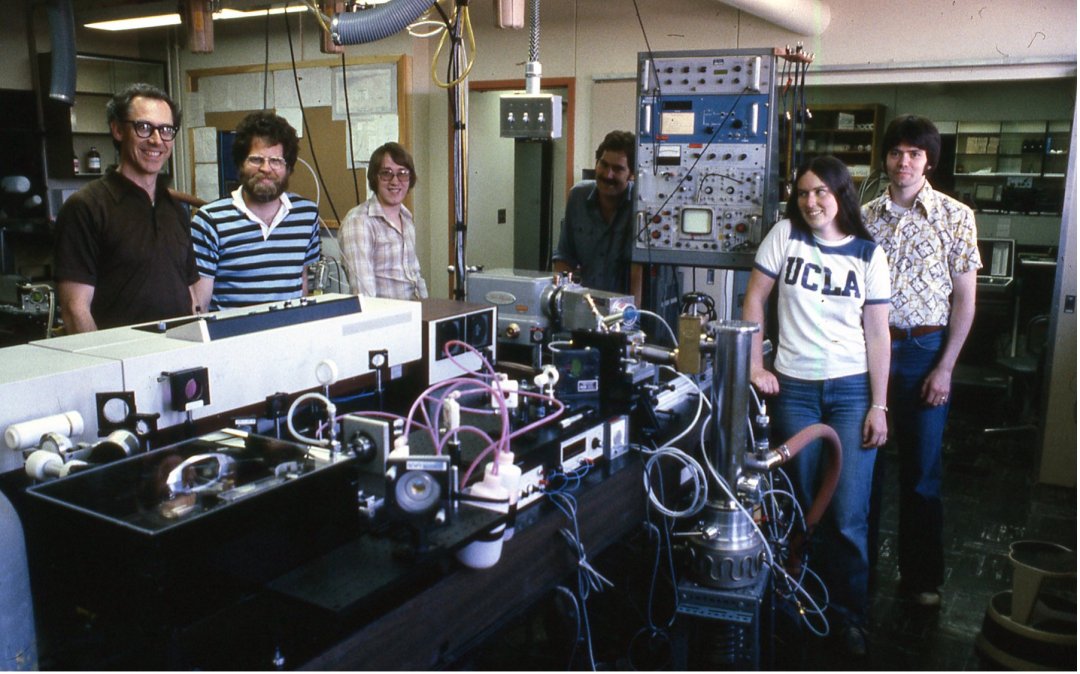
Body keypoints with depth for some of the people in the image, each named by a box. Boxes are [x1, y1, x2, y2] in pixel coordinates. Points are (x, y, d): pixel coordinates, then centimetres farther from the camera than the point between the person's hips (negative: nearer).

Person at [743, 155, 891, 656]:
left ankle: (852, 615, 16)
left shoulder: (868, 254, 0)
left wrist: (878, 406, -4)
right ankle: (823, 607, 27)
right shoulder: (785, 235, 1)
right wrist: (755, 366, -1)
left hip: (852, 390, -1)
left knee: (849, 517, -4)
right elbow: (754, 300, 5)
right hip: (795, 389, 1)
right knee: (808, 511, 8)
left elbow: (877, 333, 0)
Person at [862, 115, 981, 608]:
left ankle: (921, 576, 20)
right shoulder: (866, 217, 5)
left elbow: (964, 299, -1)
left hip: (926, 348, -2)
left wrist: (945, 367, -7)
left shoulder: (956, 217, -1)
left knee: (922, 469, 5)